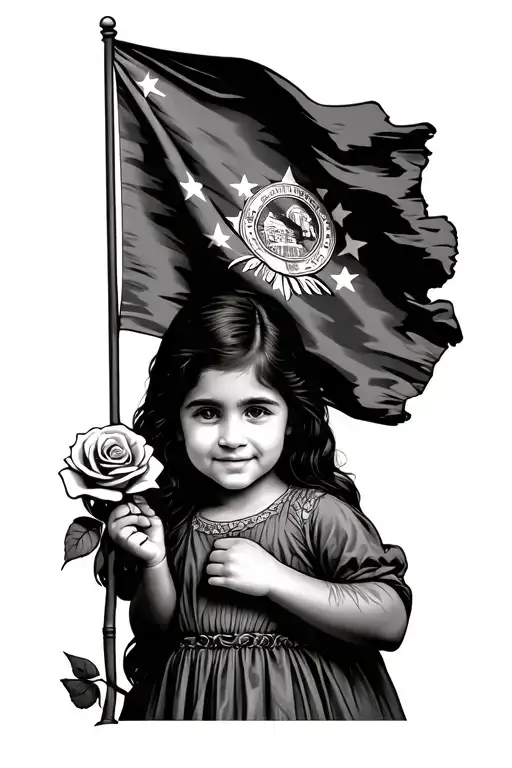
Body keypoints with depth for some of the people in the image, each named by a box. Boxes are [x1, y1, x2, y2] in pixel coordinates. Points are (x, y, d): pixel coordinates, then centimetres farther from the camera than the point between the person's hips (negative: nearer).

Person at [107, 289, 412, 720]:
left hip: (301, 702, -2)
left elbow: (391, 621, -21)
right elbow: (154, 636, 0)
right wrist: (154, 564, -18)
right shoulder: (169, 514, -8)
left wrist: (273, 578, -24)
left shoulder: (318, 511, -18)